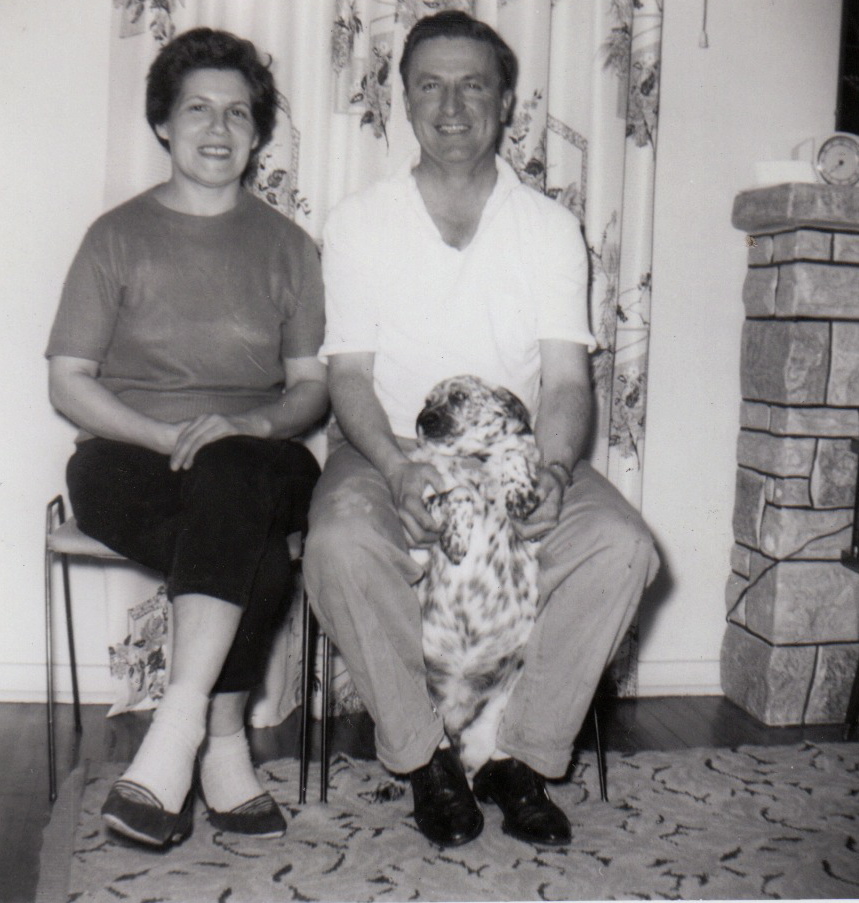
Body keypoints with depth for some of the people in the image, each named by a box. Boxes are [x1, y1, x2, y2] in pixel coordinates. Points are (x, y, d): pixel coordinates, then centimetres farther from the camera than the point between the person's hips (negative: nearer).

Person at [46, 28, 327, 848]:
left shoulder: (285, 245, 16)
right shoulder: (119, 235, 11)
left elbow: (312, 386, 10)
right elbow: (68, 382, 4)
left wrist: (248, 426, -13)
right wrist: (168, 435, -13)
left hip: (256, 461, 1)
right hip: (128, 457, -1)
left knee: (227, 474, -37)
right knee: (256, 556, -34)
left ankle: (180, 721, -36)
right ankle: (223, 743, -25)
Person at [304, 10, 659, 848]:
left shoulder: (549, 227, 5)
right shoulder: (358, 222, 2)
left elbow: (565, 380, -2)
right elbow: (348, 373, -4)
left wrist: (552, 469, -24)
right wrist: (396, 467, -25)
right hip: (387, 450, -1)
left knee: (621, 545, -25)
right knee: (340, 544, -33)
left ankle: (522, 756, -8)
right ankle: (423, 758, -11)